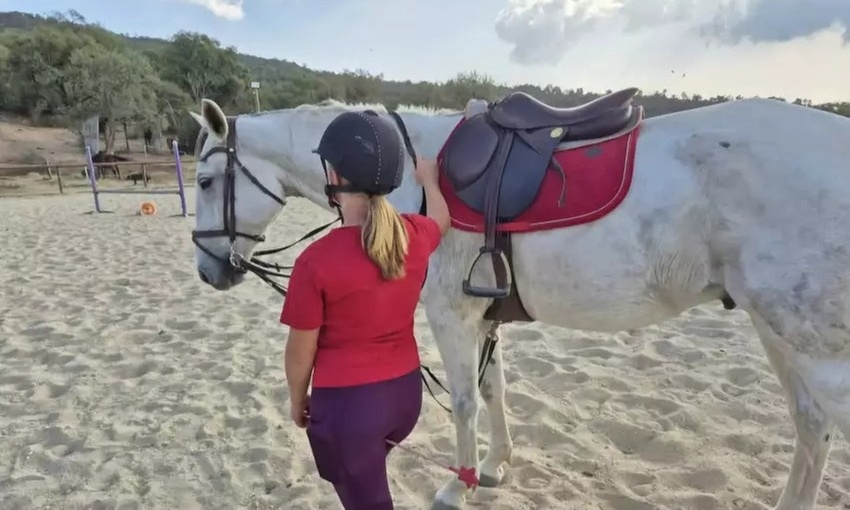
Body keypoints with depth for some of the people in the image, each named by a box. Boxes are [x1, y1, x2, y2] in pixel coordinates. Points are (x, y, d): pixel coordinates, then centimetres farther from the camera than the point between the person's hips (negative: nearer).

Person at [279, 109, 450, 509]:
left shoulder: (316, 260, -23)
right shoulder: (416, 235, -8)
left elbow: (302, 350, -12)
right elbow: (441, 219, 18)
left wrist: (298, 401, 7)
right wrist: (429, 180, 37)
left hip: (347, 402, -5)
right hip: (406, 391, 6)